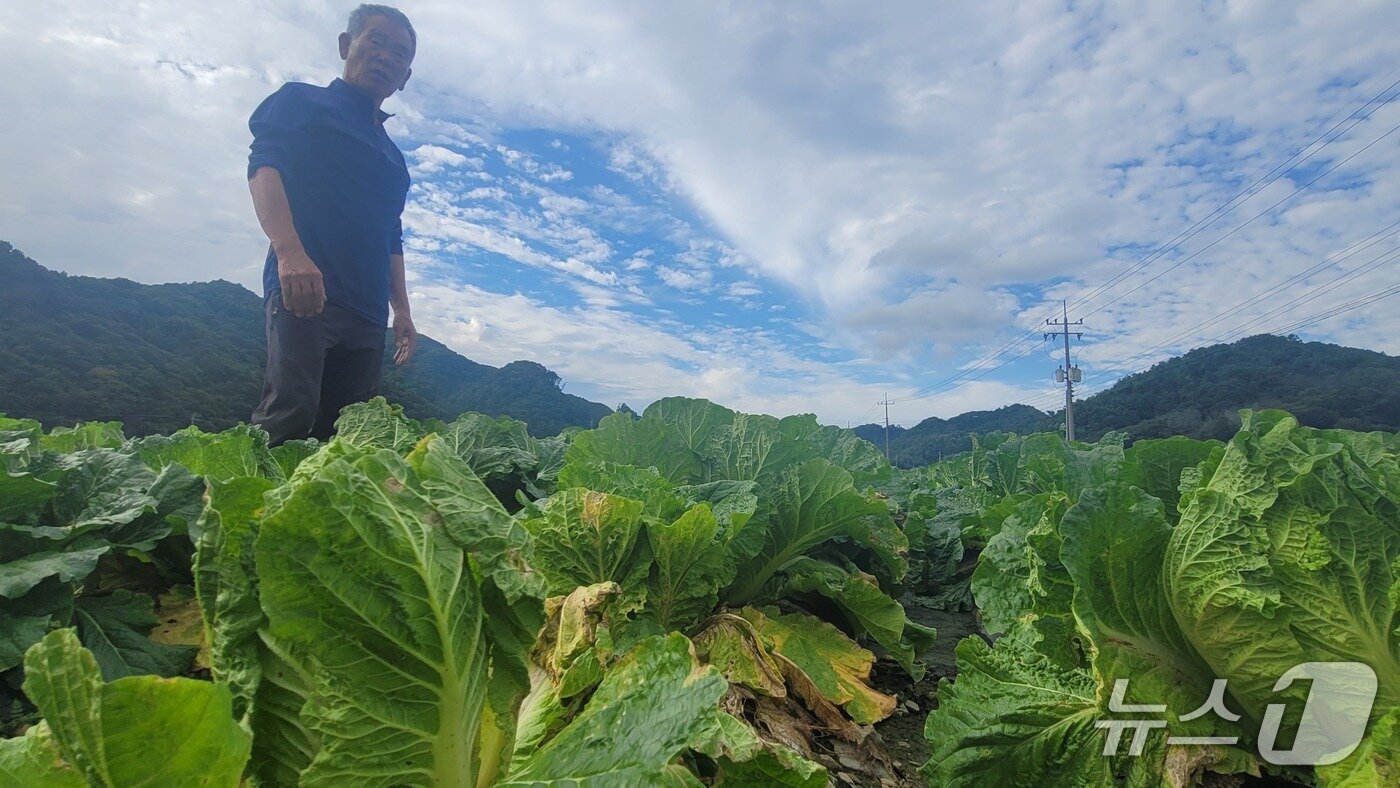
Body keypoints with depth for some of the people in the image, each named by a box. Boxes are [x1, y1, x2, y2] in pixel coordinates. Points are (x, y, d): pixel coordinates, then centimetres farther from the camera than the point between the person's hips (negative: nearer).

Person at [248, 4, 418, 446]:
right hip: (303, 289, -6)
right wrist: (290, 251, -22)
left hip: (367, 314, 6)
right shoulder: (302, 102, 13)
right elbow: (263, 166, -4)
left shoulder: (391, 154, 29)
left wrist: (401, 310, 19)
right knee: (289, 415, -19)